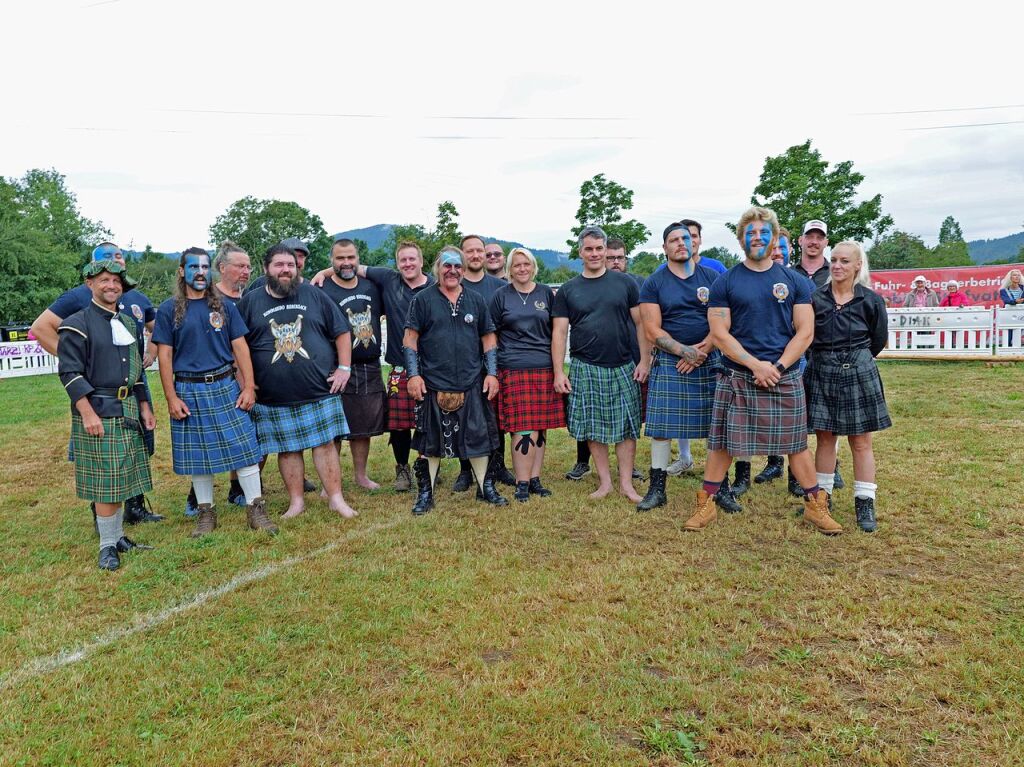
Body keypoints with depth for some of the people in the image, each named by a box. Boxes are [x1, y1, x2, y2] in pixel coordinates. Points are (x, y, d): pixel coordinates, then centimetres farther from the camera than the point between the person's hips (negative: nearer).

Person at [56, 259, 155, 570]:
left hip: (128, 411, 6)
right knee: (105, 481, -3)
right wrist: (88, 413, -18)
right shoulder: (76, 324, -6)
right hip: (98, 411, -6)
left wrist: (144, 406, 15)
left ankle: (118, 536, 24)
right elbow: (70, 372, -11)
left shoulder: (129, 323, 15)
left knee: (121, 478, 12)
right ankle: (107, 545, 9)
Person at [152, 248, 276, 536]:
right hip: (189, 391, -1)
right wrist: (171, 398, -6)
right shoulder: (168, 309, 2)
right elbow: (165, 356, 0)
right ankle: (206, 513, 21)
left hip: (225, 386, 1)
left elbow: (240, 348, 4)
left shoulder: (224, 305, 6)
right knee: (197, 455, 7)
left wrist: (249, 387, -3)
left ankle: (256, 510, 5)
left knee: (244, 449, -3)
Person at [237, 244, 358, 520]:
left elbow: (341, 332, 8)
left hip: (320, 389, 0)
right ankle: (296, 502, 19)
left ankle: (336, 498, 11)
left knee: (325, 443, 2)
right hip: (274, 396, 0)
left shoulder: (314, 295, 6)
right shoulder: (250, 301, 5)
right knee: (287, 449, 7)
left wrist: (344, 367, 0)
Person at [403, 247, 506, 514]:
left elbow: (488, 338, 12)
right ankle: (425, 493, 17)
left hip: (472, 385, 3)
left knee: (480, 436, 6)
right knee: (429, 441, 5)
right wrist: (413, 374, -9)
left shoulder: (475, 301, 9)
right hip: (433, 385, -2)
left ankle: (486, 487, 22)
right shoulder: (423, 299, 1)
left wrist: (492, 373, 3)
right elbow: (410, 338, -1)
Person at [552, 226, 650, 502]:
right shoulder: (568, 290, 6)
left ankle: (626, 483, 12)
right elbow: (559, 332, 3)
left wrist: (645, 360, -3)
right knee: (593, 428, 4)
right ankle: (604, 482, 16)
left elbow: (641, 323, 4)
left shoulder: (625, 283, 4)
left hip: (623, 367, 0)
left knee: (626, 427, 2)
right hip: (585, 368, 1)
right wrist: (558, 372, -4)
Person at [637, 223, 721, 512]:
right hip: (668, 361, -1)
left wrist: (702, 350, -12)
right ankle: (657, 488, 8)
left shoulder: (712, 277, 8)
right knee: (661, 426, -2)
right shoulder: (654, 283, 4)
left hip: (710, 360, 1)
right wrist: (685, 351, -13)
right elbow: (652, 330, -3)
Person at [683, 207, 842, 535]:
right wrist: (756, 365, -15)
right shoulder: (725, 282, 1)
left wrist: (777, 367, -12)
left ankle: (815, 505, 24)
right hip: (736, 377, -1)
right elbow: (719, 334, -5)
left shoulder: (794, 281, 5)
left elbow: (805, 333, 1)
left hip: (785, 377, 1)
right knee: (722, 442, 4)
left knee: (796, 443, 9)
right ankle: (706, 504, 16)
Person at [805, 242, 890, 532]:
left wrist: (855, 357, 13)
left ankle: (865, 503, 12)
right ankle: (823, 495, 20)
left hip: (858, 374, -1)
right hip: (822, 373, 1)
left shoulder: (870, 300, -1)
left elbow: (879, 340, 10)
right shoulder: (815, 298, 0)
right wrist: (828, 356, 4)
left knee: (861, 441, 4)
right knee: (825, 437, 8)